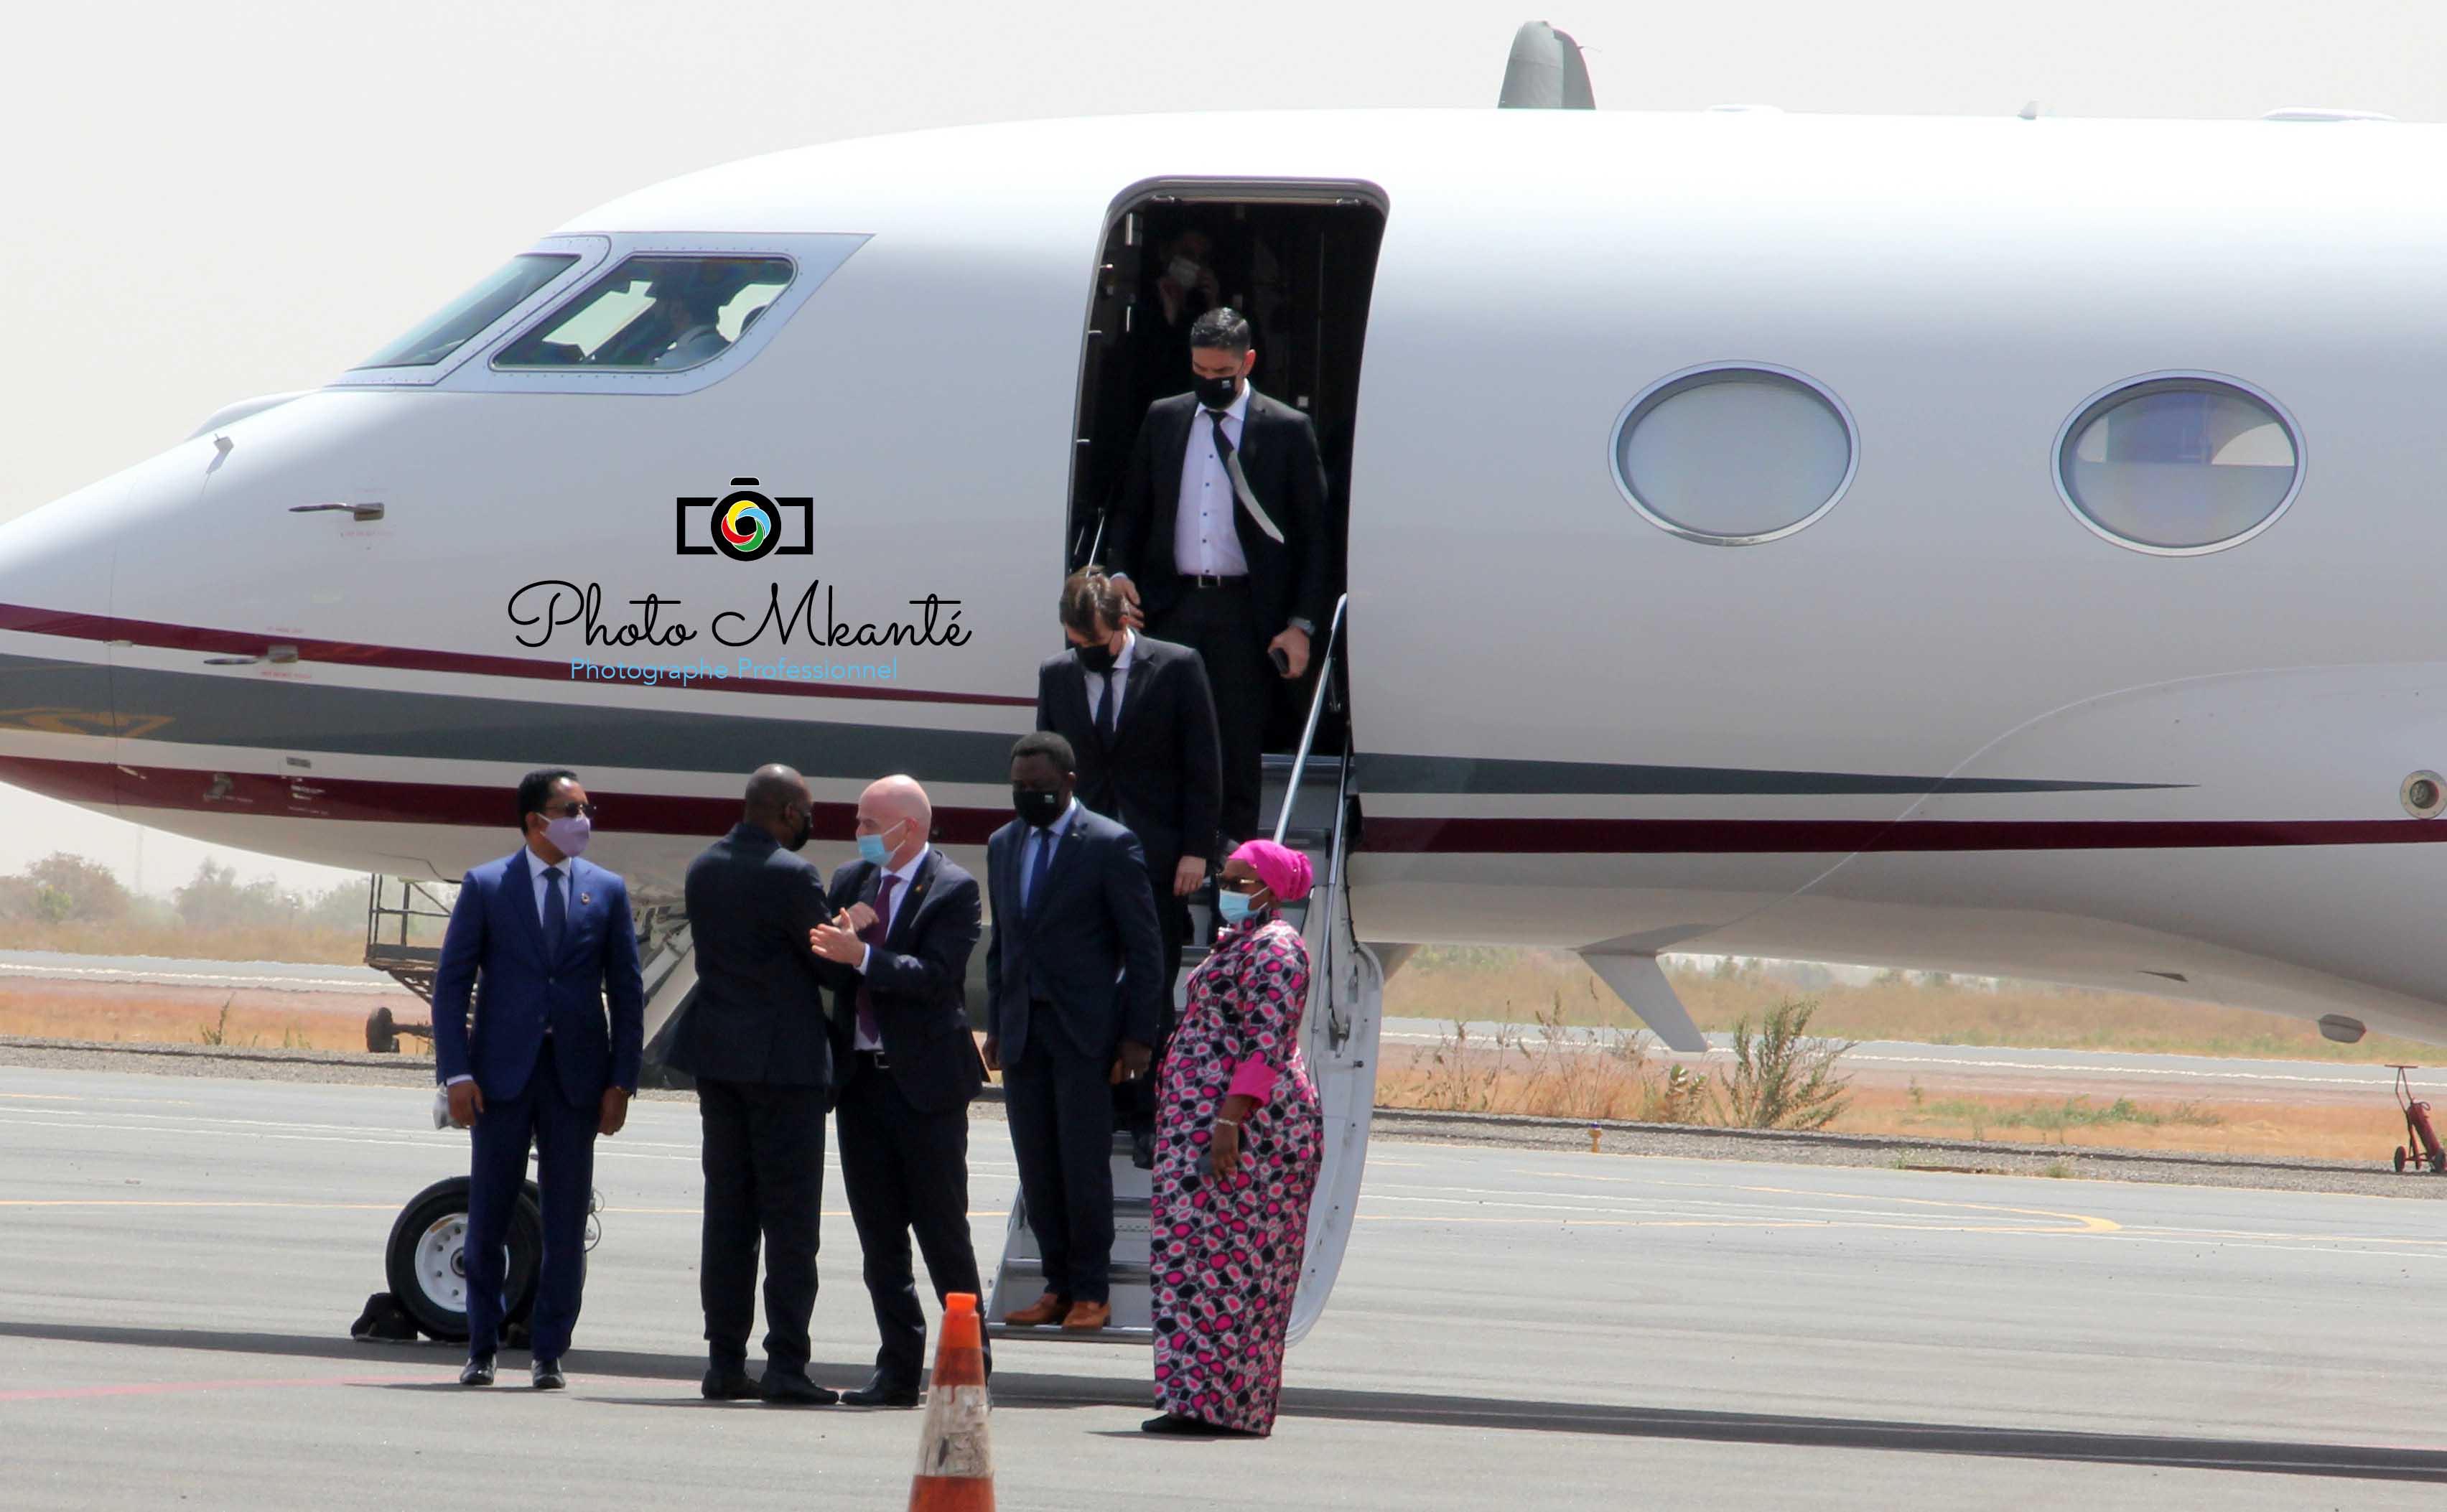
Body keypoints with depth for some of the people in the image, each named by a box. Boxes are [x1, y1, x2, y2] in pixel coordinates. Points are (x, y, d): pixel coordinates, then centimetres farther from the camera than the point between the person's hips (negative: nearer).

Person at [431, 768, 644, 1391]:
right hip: (503, 1071, -1)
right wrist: (456, 1073, -8)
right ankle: (481, 1350, 13)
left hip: (577, 1073, 1)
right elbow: (451, 983, 1)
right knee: (488, 1216, 3)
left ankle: (548, 1353, 9)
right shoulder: (486, 886, 2)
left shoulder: (607, 891, 8)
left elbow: (627, 992, 8)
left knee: (566, 1222, 2)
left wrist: (622, 1081, 0)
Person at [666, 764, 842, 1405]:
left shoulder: (702, 870, 9)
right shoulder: (790, 876, -14)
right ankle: (785, 1364, -6)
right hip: (786, 1057, -7)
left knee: (727, 1213, 10)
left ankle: (725, 1362, 10)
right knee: (789, 1216, -3)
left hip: (717, 1057, 7)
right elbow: (831, 965, -10)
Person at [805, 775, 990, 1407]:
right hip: (860, 1078, 6)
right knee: (879, 1234, 7)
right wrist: (840, 937, -11)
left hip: (926, 1081, -6)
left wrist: (861, 955, -27)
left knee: (942, 1228, -2)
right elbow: (825, 968, 10)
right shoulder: (852, 880, 12)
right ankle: (899, 1370, 11)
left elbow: (935, 975, -19)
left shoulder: (953, 890, -7)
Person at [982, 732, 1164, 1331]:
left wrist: (1137, 1035, -9)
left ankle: (1091, 1293, 3)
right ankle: (1058, 1286, 11)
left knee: (1084, 1164, -4)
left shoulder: (1110, 846, -5)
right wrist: (995, 1024, 14)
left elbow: (1144, 946, -5)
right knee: (1037, 1168, 4)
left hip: (1083, 1032, -5)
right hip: (1022, 1029, 5)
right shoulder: (1004, 845, 13)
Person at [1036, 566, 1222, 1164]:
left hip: (1159, 860, -3)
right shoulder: (1056, 674, 7)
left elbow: (1204, 767, -3)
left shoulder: (1176, 667, -4)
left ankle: (1149, 1117, 3)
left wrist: (1196, 850, -8)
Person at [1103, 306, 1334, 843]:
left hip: (1244, 612, -2)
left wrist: (1301, 624, -5)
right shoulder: (1162, 420, 11)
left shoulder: (1287, 431, 1)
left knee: (1240, 748, 1)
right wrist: (1119, 571, -1)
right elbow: (1131, 509, 17)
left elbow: (1314, 536, 1)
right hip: (1172, 604, 2)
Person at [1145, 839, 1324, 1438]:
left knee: (1223, 1254, -11)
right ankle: (1206, 1399, 9)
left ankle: (1219, 1399, -11)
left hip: (1250, 1120, -10)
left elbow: (1267, 1045, -19)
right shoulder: (1235, 944, 20)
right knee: (1204, 1252, 8)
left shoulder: (1275, 949, -11)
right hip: (1217, 1122, 10)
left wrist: (1228, 1121, -25)